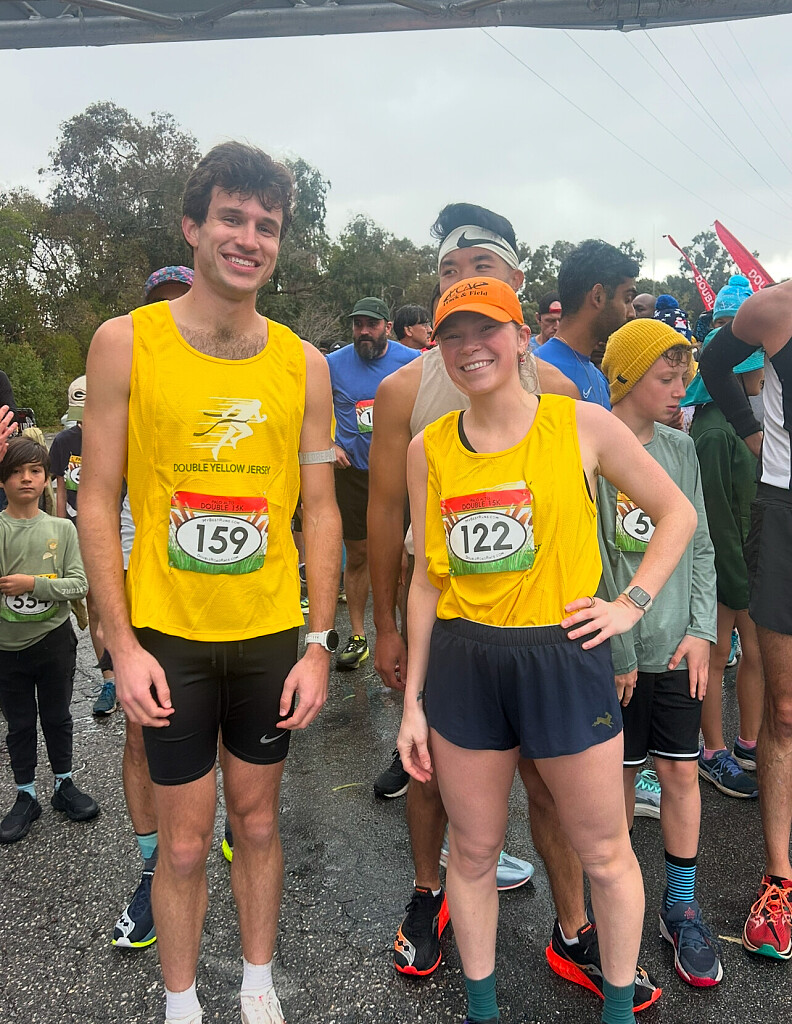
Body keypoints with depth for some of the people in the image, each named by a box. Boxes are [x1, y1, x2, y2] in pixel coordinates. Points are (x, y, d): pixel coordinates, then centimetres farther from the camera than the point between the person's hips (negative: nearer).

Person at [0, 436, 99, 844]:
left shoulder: (62, 529, -3)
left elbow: (79, 584, -5)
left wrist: (33, 584, -20)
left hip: (54, 641, 1)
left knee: (57, 717, 16)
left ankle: (64, 786, 34)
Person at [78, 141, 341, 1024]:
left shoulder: (303, 364, 0)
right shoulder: (125, 342, -6)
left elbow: (320, 510, 2)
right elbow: (97, 501, -5)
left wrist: (319, 644, -2)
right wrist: (123, 643, -9)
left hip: (271, 636, 2)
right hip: (168, 638, -2)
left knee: (258, 823, 18)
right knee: (185, 841, 11)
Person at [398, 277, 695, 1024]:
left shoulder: (581, 425, -4)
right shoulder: (428, 449, 2)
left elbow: (677, 512, 7)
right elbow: (427, 578, 7)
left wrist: (633, 603, -3)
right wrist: (413, 700, 7)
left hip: (565, 658, -1)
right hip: (463, 664, 2)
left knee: (604, 853, 13)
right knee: (472, 852, 15)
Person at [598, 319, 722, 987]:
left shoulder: (681, 448, 7)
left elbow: (699, 547, 9)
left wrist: (701, 630, -1)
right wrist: (619, 652, -11)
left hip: (680, 648, 4)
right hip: (617, 650, -4)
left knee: (681, 771, 9)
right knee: (619, 775, 8)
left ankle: (681, 905, 26)